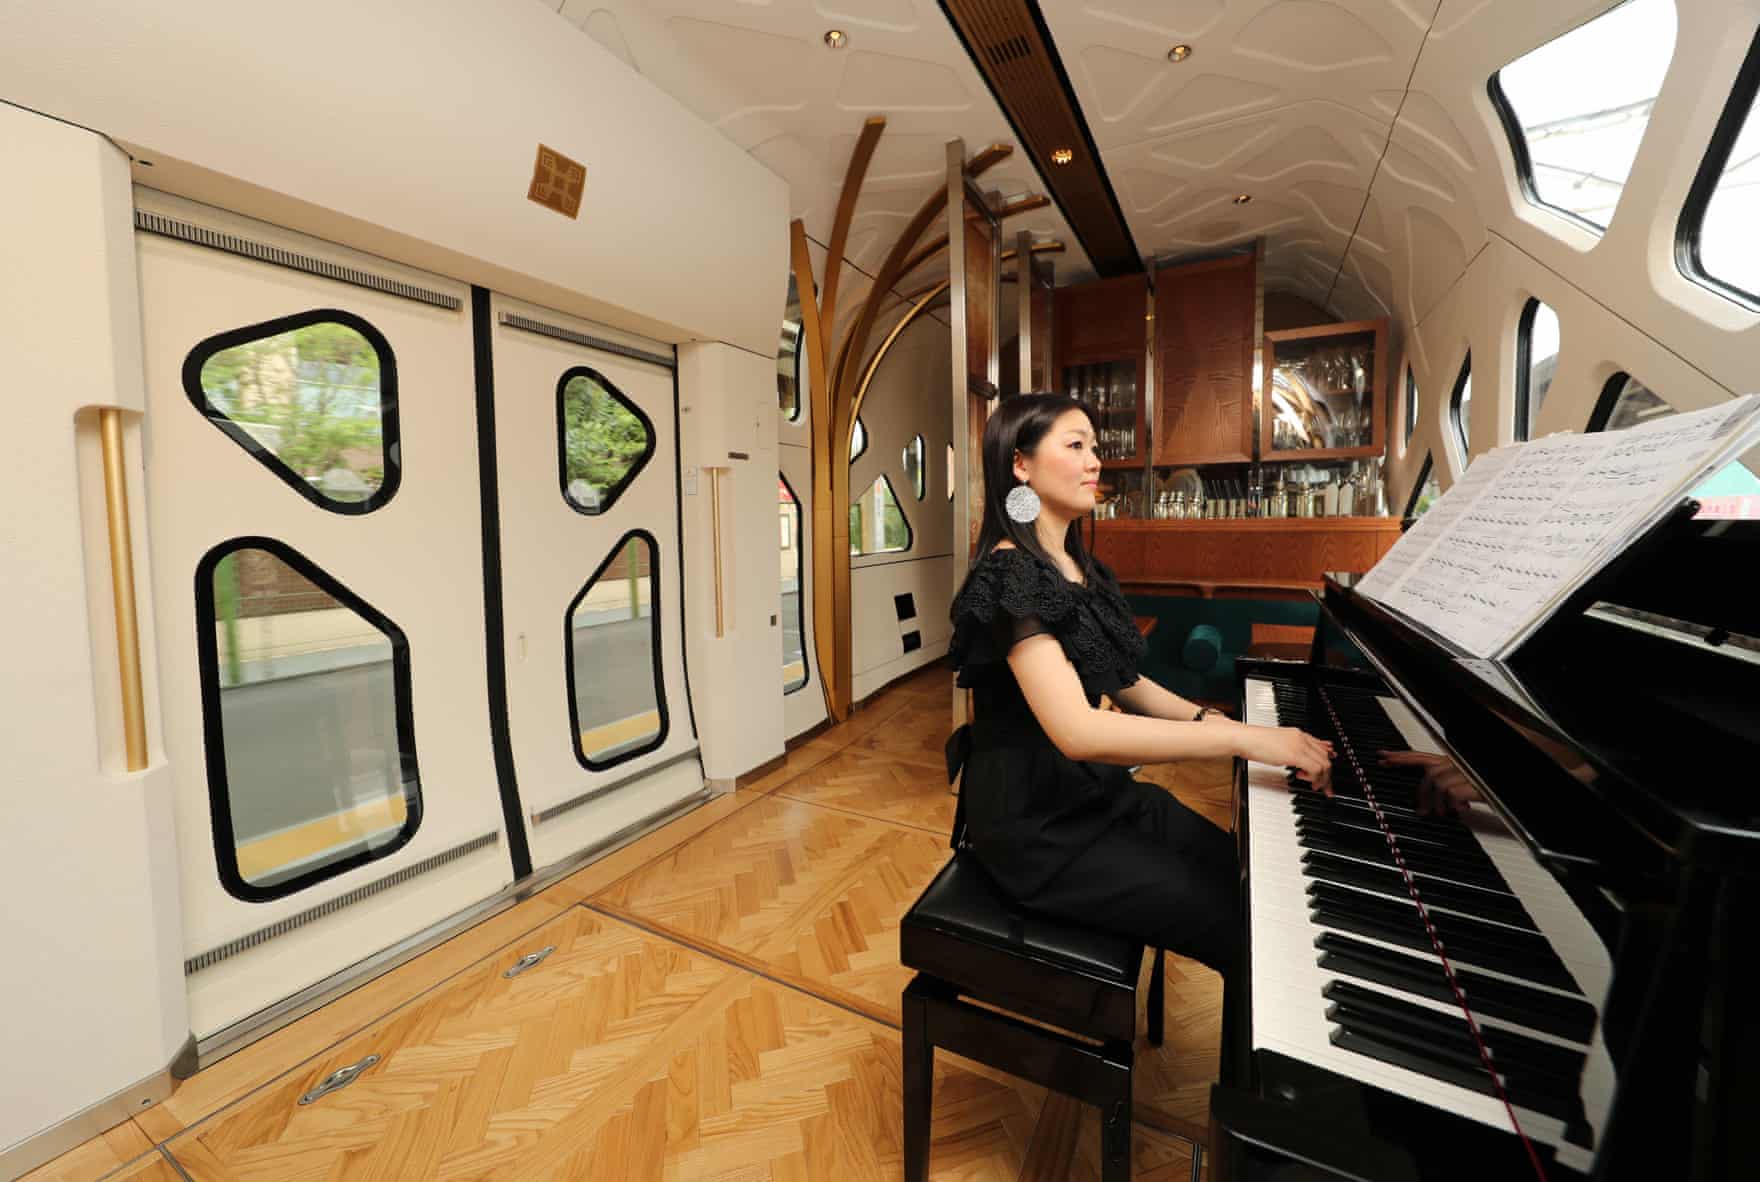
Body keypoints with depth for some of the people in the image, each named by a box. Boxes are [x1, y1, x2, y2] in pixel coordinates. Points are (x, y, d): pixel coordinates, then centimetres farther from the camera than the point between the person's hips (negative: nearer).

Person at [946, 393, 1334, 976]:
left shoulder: (1080, 567, 8)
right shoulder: (1010, 574, -23)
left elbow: (1120, 683, 13)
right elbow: (1077, 730, -33)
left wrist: (1205, 718, -3)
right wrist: (1242, 737, -30)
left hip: (1094, 790, 9)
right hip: (1036, 823, -8)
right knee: (1239, 926, -6)